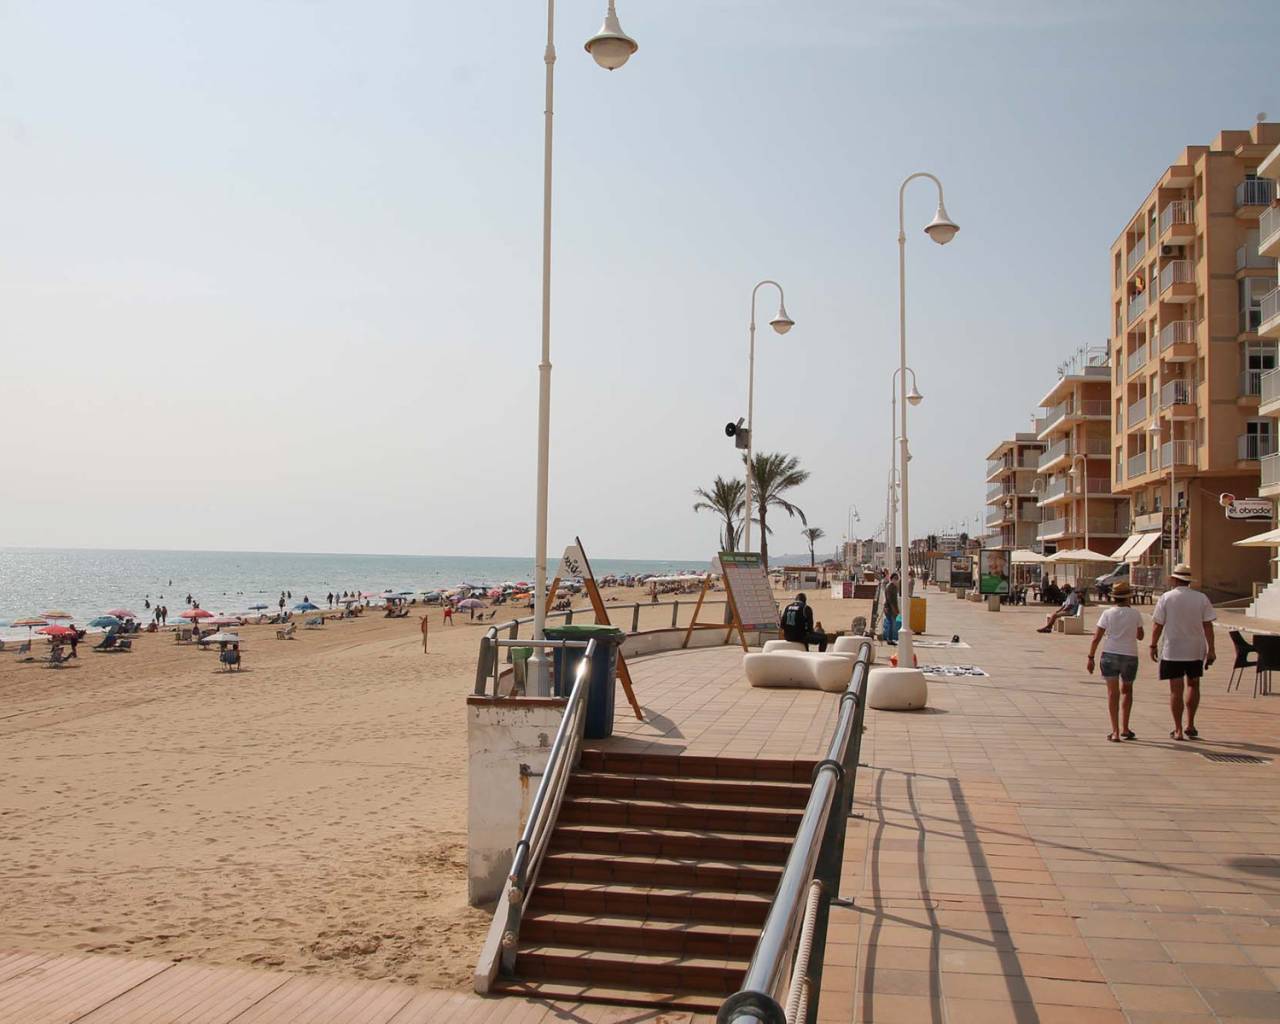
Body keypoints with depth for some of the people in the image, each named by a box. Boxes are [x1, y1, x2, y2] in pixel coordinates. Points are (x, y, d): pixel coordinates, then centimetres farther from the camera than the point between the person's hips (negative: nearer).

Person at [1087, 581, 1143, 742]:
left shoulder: (1108, 614, -5)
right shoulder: (1135, 614, -3)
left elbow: (1096, 638, -6)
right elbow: (1140, 636, 10)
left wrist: (1090, 658, -1)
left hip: (1110, 656, -1)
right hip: (1130, 656, 1)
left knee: (1113, 693, 3)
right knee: (1127, 691, 20)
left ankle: (1115, 732, -1)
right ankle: (1124, 728, 20)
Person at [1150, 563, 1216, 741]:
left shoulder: (1166, 598, -6)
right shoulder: (1201, 598, -1)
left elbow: (1157, 625, -5)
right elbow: (1208, 626, -2)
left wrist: (1153, 646, 6)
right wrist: (1211, 650, 2)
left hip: (1172, 651, -2)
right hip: (1196, 650, 2)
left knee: (1176, 690, 2)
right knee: (1193, 686, 19)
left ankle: (1178, 730, 5)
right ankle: (1190, 726, 20)